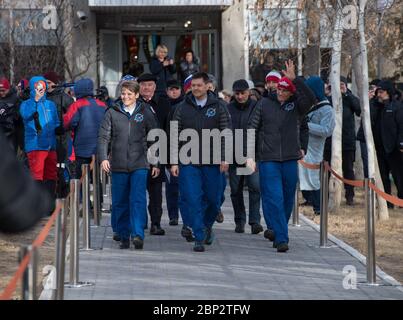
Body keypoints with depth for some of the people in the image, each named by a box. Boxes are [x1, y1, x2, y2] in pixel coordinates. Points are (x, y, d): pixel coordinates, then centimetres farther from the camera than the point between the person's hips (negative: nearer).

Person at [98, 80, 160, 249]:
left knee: (138, 200, -15)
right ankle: (124, 236, 17)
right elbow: (103, 137, 2)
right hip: (118, 165, 2)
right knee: (119, 203, 6)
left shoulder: (145, 113, 5)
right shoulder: (112, 113, 5)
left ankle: (138, 234, -19)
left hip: (139, 165, -2)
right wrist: (103, 158, -11)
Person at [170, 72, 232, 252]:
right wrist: (174, 162, 0)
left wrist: (224, 158, -5)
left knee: (213, 198, 7)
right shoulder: (182, 108, 5)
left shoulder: (218, 107, 4)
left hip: (212, 162, 0)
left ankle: (207, 226, 34)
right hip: (188, 162, 0)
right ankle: (199, 237, -2)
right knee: (193, 200, -7)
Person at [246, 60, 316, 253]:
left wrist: (295, 79, -22)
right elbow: (252, 130, 7)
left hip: (290, 160, 2)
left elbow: (311, 99, -16)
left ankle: (276, 230, 30)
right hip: (268, 160, -2)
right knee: (274, 199, -10)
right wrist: (249, 156, 0)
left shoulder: (296, 106, 6)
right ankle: (281, 238, -13)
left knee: (287, 200, 11)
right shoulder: (264, 104, 5)